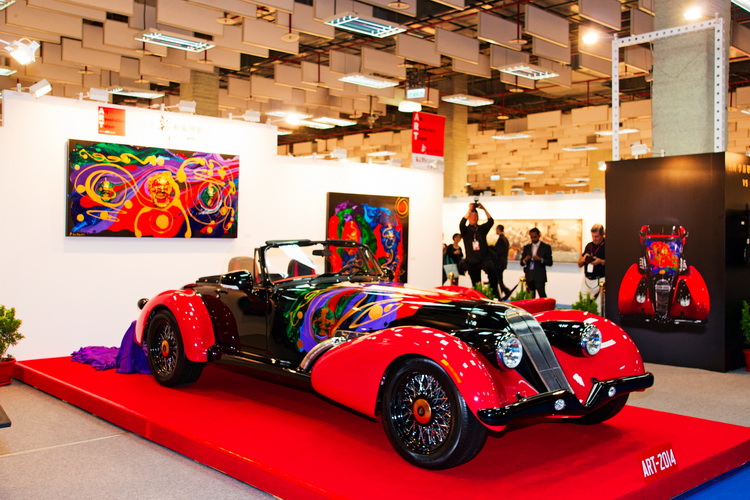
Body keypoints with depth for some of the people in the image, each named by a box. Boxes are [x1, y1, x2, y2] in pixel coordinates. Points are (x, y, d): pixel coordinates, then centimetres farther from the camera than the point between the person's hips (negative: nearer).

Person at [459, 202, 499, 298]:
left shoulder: (482, 228, 12)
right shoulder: (465, 230, 7)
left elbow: (491, 221, -2)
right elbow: (462, 223, -14)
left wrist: (484, 209, -9)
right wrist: (470, 210, -16)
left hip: (484, 257, 0)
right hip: (472, 261, 1)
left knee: (491, 270, -33)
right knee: (476, 285, 4)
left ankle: (494, 291, -28)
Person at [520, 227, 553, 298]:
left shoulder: (546, 247, 4)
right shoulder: (526, 247, 14)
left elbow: (550, 262, -1)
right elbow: (522, 263, 12)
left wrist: (540, 259, -19)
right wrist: (525, 260, -12)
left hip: (540, 277, -3)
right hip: (529, 277, 3)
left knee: (542, 297, -11)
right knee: (530, 298, 1)